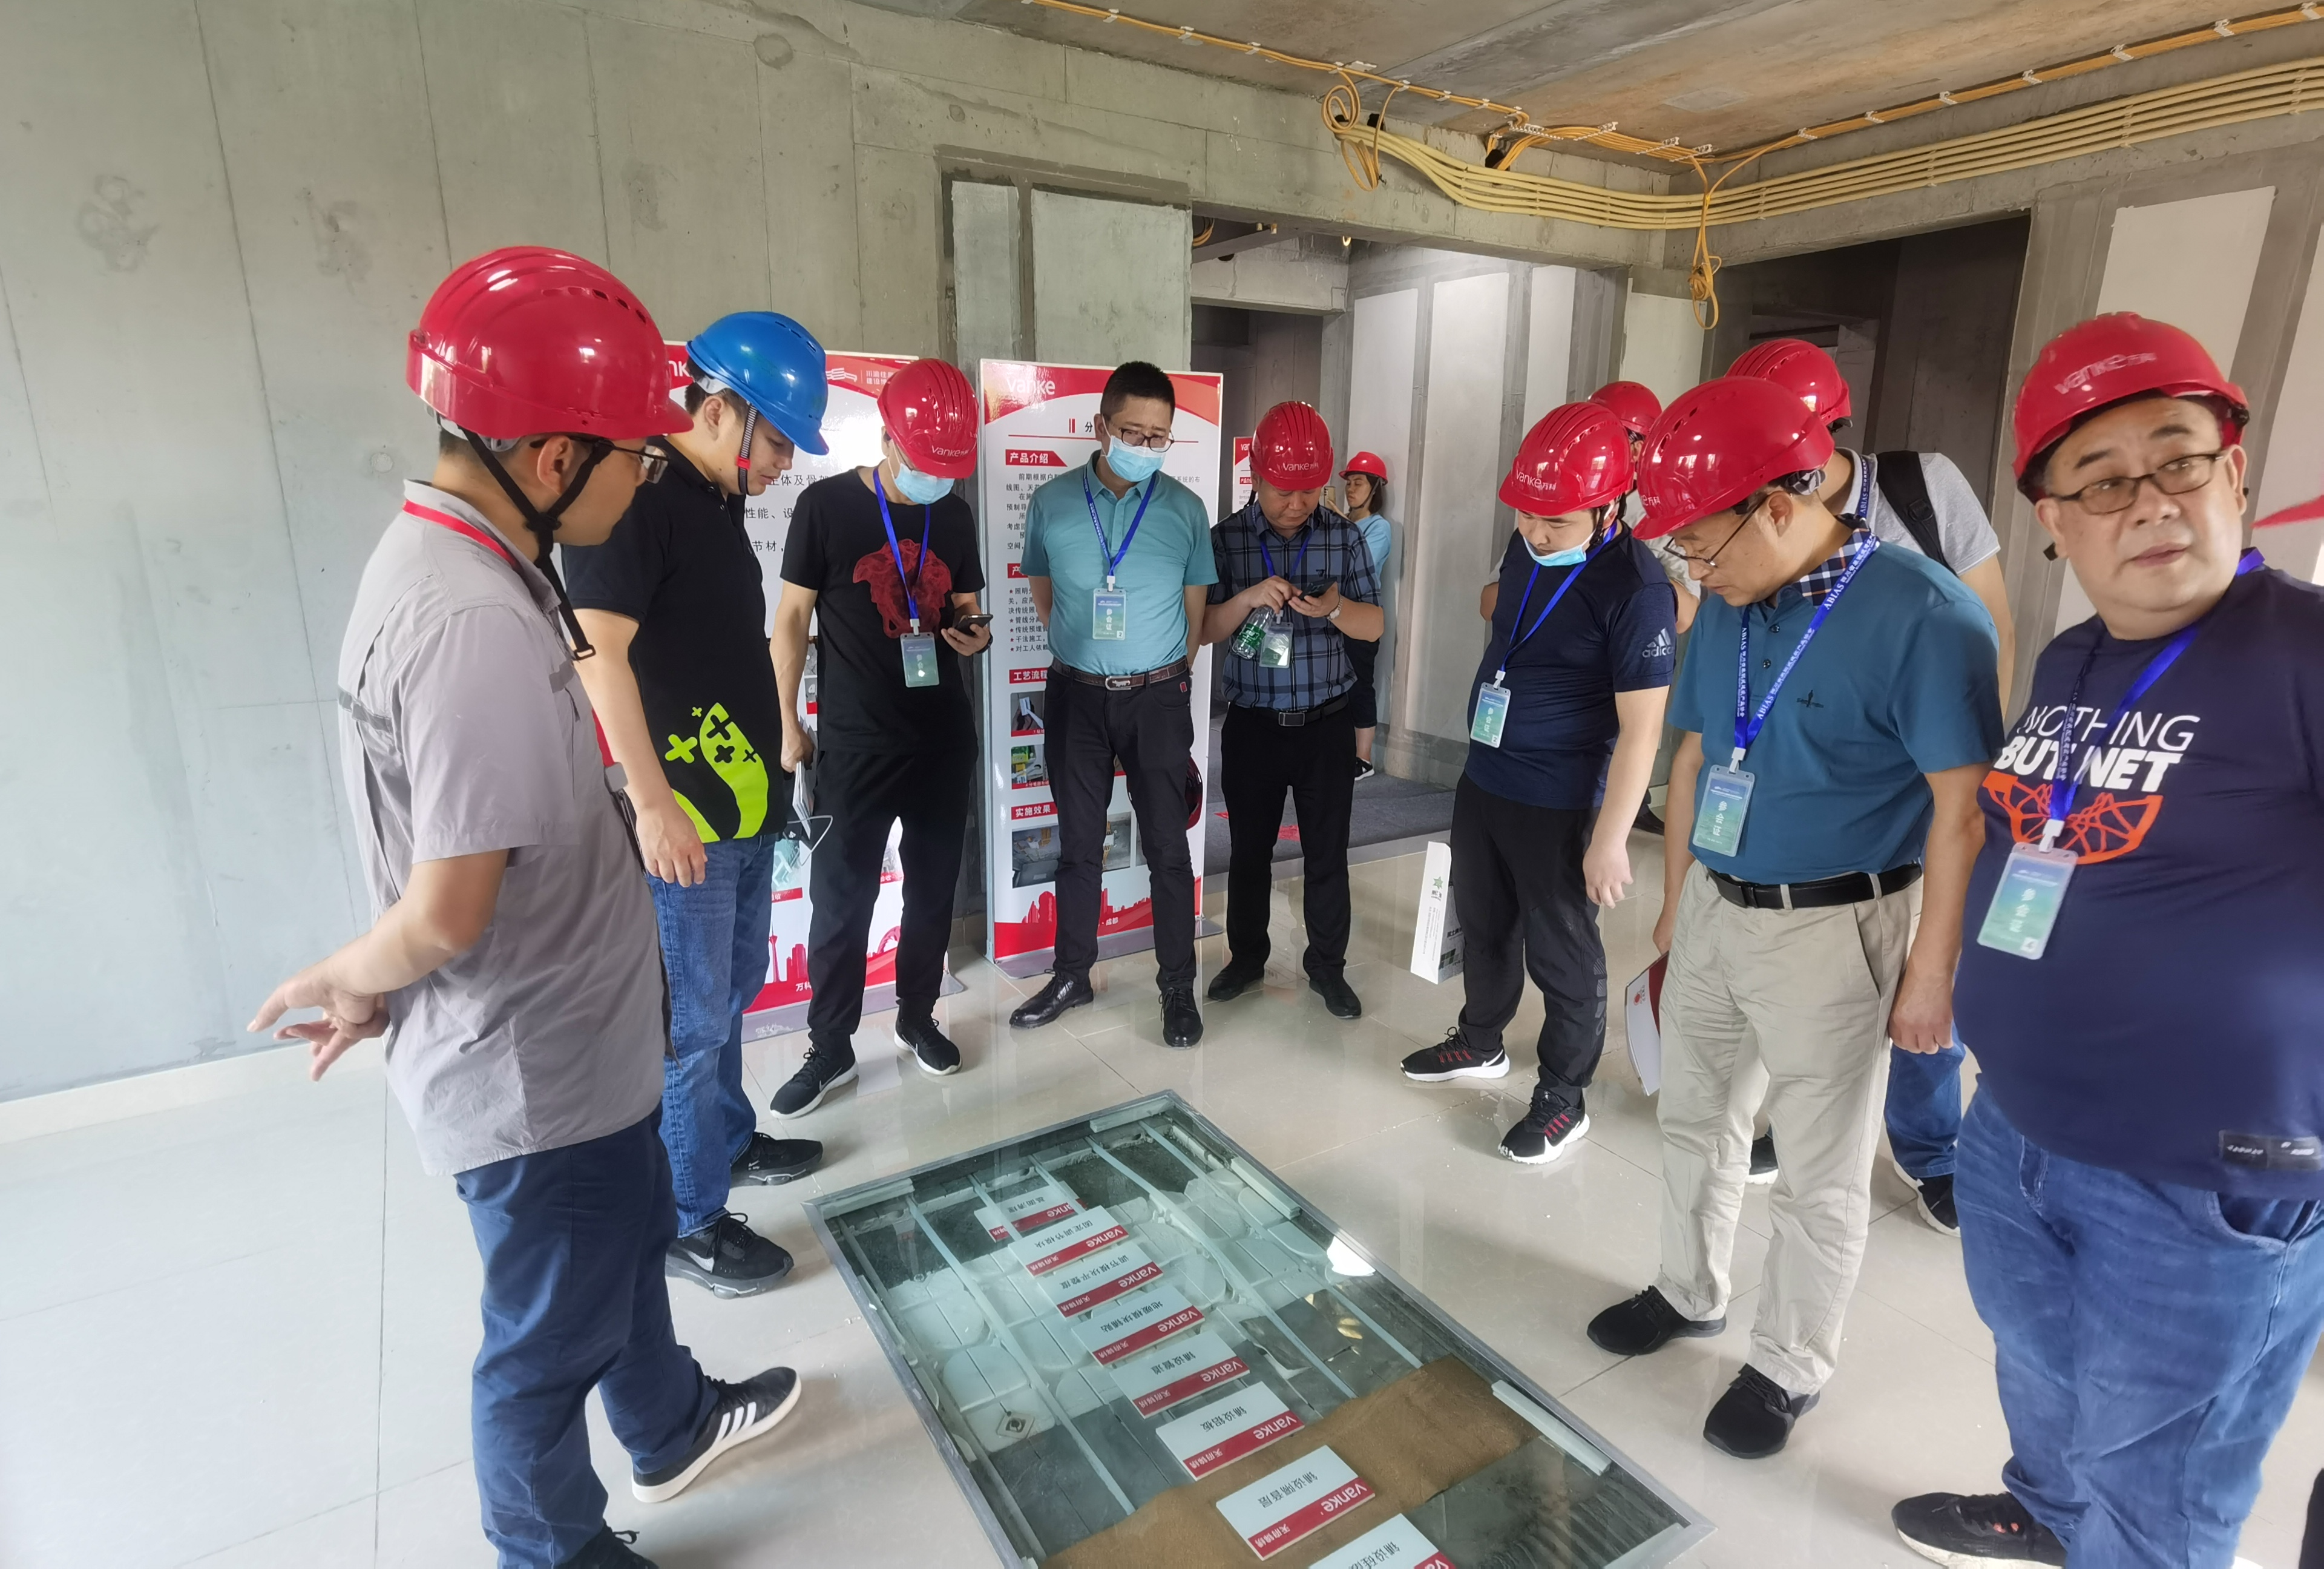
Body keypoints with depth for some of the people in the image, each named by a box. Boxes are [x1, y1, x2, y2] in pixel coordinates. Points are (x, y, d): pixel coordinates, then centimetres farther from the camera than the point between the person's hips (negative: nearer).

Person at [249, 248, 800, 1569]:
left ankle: (671, 1426, 55)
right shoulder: (474, 624, -30)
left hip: (578, 1040, 10)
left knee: (629, 1241, 29)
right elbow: (446, 911, -28)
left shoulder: (446, 558, 3)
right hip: (534, 1074, -9)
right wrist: (349, 982, -8)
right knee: (554, 1334, 16)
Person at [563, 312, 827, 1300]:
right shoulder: (637, 494, -15)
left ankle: (728, 1139, 41)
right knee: (690, 1022, 2)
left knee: (732, 993, 22)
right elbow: (599, 652, -22)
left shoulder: (717, 500, 14)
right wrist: (651, 801, -22)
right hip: (682, 817, -9)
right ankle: (687, 1221, 18)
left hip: (746, 802, 9)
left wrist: (774, 749, 21)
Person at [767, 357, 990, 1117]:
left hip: (944, 738, 4)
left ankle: (917, 1018, 32)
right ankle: (831, 1048, 20)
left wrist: (973, 633, -8)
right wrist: (788, 723, -3)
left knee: (933, 889, 13)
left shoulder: (955, 516, 5)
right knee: (841, 898, 3)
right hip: (855, 741, -4)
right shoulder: (826, 504, -7)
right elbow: (792, 617, -2)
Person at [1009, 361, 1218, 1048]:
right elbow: (1045, 599, 11)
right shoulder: (1051, 503, -1)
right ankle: (1071, 975, 27)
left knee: (1168, 846, 5)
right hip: (1076, 695, 1)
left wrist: (1166, 676, 11)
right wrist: (1087, 655, 11)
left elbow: (1194, 609, 7)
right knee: (1078, 843, 12)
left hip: (1157, 697, -1)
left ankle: (1178, 985, 19)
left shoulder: (1185, 509, -3)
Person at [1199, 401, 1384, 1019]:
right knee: (1249, 849, 12)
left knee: (1327, 853, 8)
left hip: (1327, 724, 0)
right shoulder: (1225, 539, -4)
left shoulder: (1345, 536, -2)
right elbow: (1203, 629, -4)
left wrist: (1333, 607, -22)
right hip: (1252, 725, 0)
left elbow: (1374, 626, -1)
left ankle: (1327, 966, 26)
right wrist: (1248, 597, -23)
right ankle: (1247, 957, 31)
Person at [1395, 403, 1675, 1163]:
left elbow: (1640, 728, -21)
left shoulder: (1635, 589, -22)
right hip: (1481, 779, 8)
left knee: (1562, 956, 8)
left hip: (1559, 805, -7)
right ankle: (1480, 1042, 44)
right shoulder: (1526, 546, 2)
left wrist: (1610, 838, -20)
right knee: (1483, 924, 22)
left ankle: (1563, 1098, 26)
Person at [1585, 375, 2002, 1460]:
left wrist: (1931, 971, -14)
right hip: (1714, 910, 7)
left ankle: (1789, 1367, 32)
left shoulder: (1920, 615, -18)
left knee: (1821, 1176, 11)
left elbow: (1964, 807, -16)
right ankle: (1689, 1293, 44)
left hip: (1831, 929, -6)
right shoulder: (1725, 611, 3)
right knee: (1695, 1123, 21)